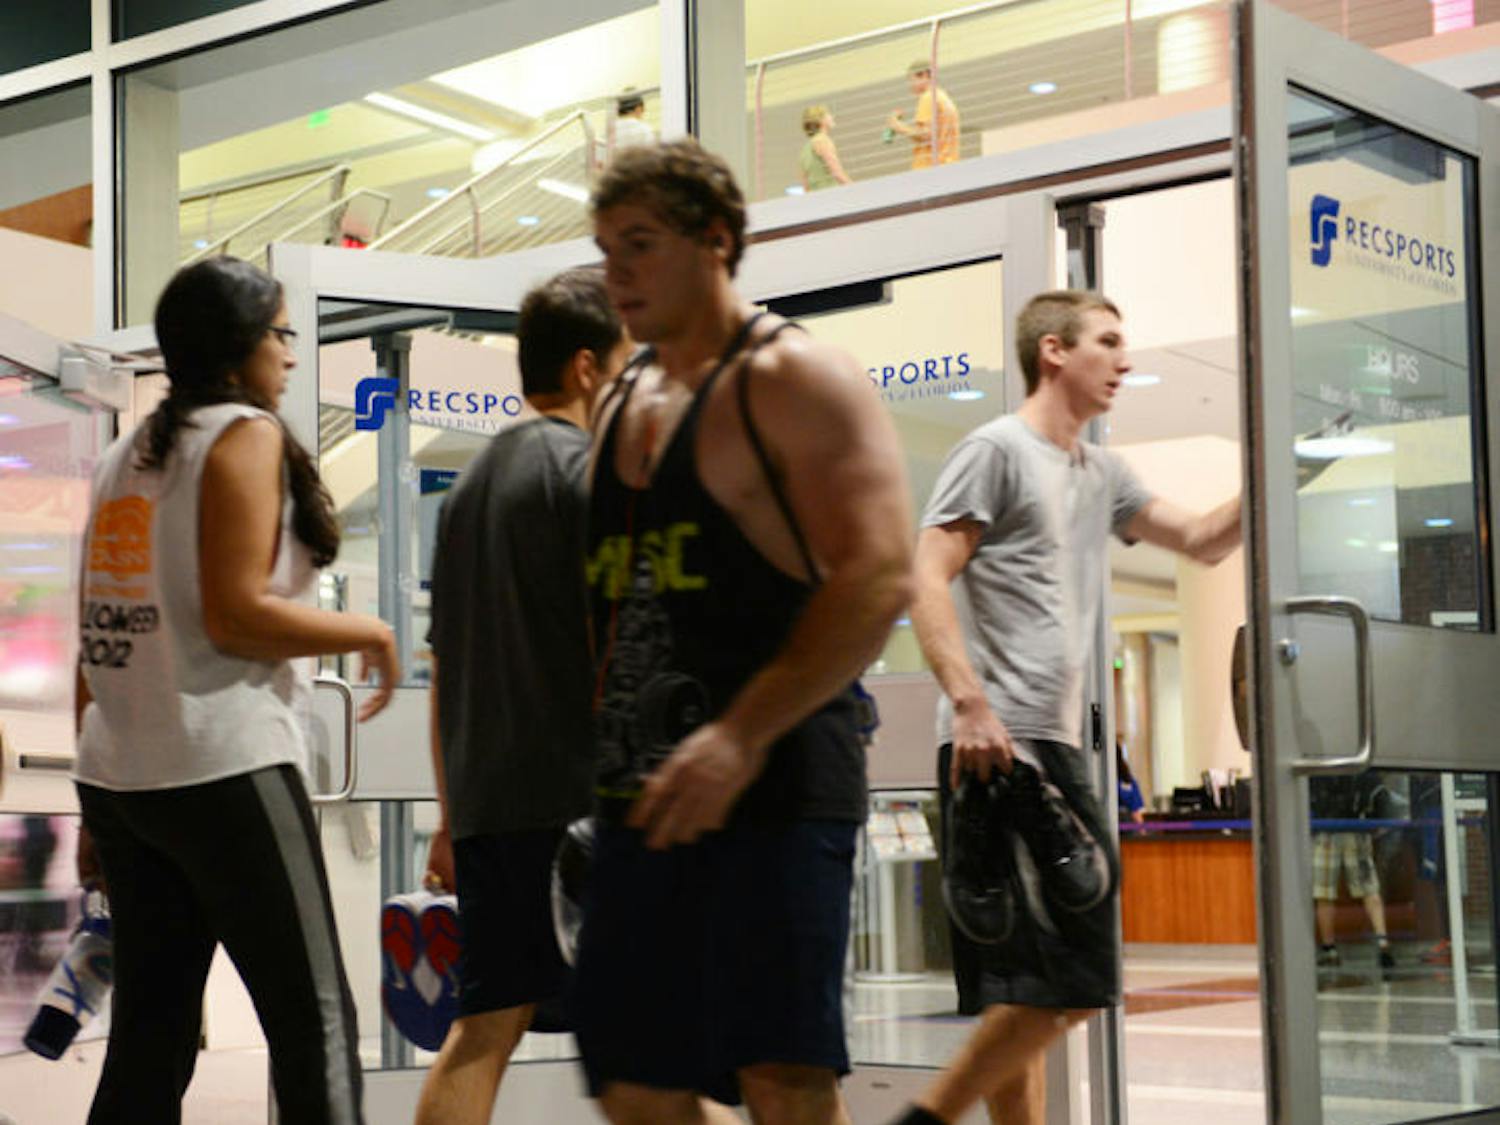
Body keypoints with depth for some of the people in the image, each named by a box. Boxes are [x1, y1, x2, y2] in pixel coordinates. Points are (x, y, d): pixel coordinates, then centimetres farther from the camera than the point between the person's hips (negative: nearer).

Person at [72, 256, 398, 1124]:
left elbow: (100, 639, 16)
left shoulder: (127, 455, 18)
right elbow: (236, 617, -15)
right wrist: (371, 634, -2)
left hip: (120, 776, 8)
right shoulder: (246, 434, -5)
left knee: (151, 1037, 10)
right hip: (224, 768, -8)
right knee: (315, 1021, -4)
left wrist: (101, 810, 19)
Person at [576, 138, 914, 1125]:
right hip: (643, 793, 8)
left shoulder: (794, 380, -6)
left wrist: (743, 736, -25)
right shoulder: (622, 405, 19)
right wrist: (592, 729, 14)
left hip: (772, 784, -8)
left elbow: (880, 578, -17)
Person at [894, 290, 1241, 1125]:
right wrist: (970, 703, -21)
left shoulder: (1101, 474, 22)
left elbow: (1202, 541, 28)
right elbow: (927, 582, -10)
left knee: (1033, 993, 8)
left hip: (1058, 744, 9)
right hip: (999, 743, -9)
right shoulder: (997, 449, -3)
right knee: (1057, 982, -13)